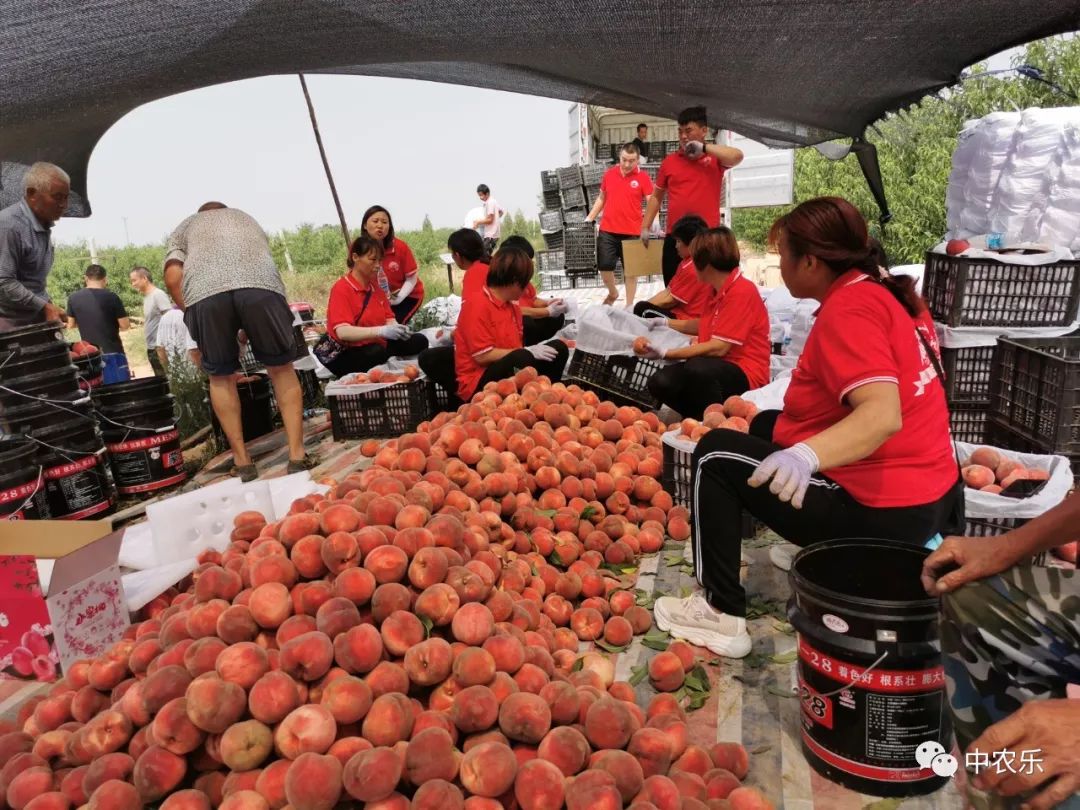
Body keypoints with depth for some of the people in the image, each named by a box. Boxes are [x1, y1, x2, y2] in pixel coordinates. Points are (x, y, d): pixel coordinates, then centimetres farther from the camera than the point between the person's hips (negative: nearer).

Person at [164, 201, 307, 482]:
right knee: (281, 368, 14)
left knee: (221, 377, 16)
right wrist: (249, 329, 45)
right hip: (261, 284, 1)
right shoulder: (247, 219, 42)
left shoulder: (184, 227, 35)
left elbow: (173, 278, 16)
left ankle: (242, 462, 17)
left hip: (204, 292, 0)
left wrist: (189, 312, 28)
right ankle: (297, 456, 9)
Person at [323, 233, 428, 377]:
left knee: (419, 341, -7)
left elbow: (389, 318, 8)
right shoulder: (341, 289, -12)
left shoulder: (375, 286, 11)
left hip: (378, 346, 7)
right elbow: (342, 332, -26)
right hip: (347, 355, -7)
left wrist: (396, 327, -18)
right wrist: (381, 331, -39)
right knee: (378, 352, -36)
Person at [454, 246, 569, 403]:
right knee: (523, 358, -35)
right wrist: (527, 352, -20)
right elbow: (482, 355, -20)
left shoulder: (512, 307, 11)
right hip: (478, 381, -9)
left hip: (511, 372, 9)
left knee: (558, 348, 0)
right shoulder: (477, 305, -15)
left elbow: (513, 346, 11)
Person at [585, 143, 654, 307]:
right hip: (607, 230, 3)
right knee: (604, 266, 4)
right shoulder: (609, 174, 6)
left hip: (632, 232, -3)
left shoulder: (643, 177, -4)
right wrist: (589, 218, 13)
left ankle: (629, 305, 18)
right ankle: (612, 293, 31)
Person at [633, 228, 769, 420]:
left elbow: (719, 347, -24)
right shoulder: (717, 290, 11)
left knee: (697, 368, -38)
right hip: (716, 367, 8)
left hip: (745, 375, -8)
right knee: (659, 383, -15)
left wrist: (665, 354, -22)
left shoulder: (742, 291, -17)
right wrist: (666, 323, 29)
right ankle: (702, 419, 4)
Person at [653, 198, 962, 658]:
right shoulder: (889, 293, 8)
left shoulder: (847, 309, -19)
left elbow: (883, 415, -32)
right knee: (766, 425, 23)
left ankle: (721, 613, 0)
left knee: (716, 453, -4)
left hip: (880, 511, -10)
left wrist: (807, 455, -46)